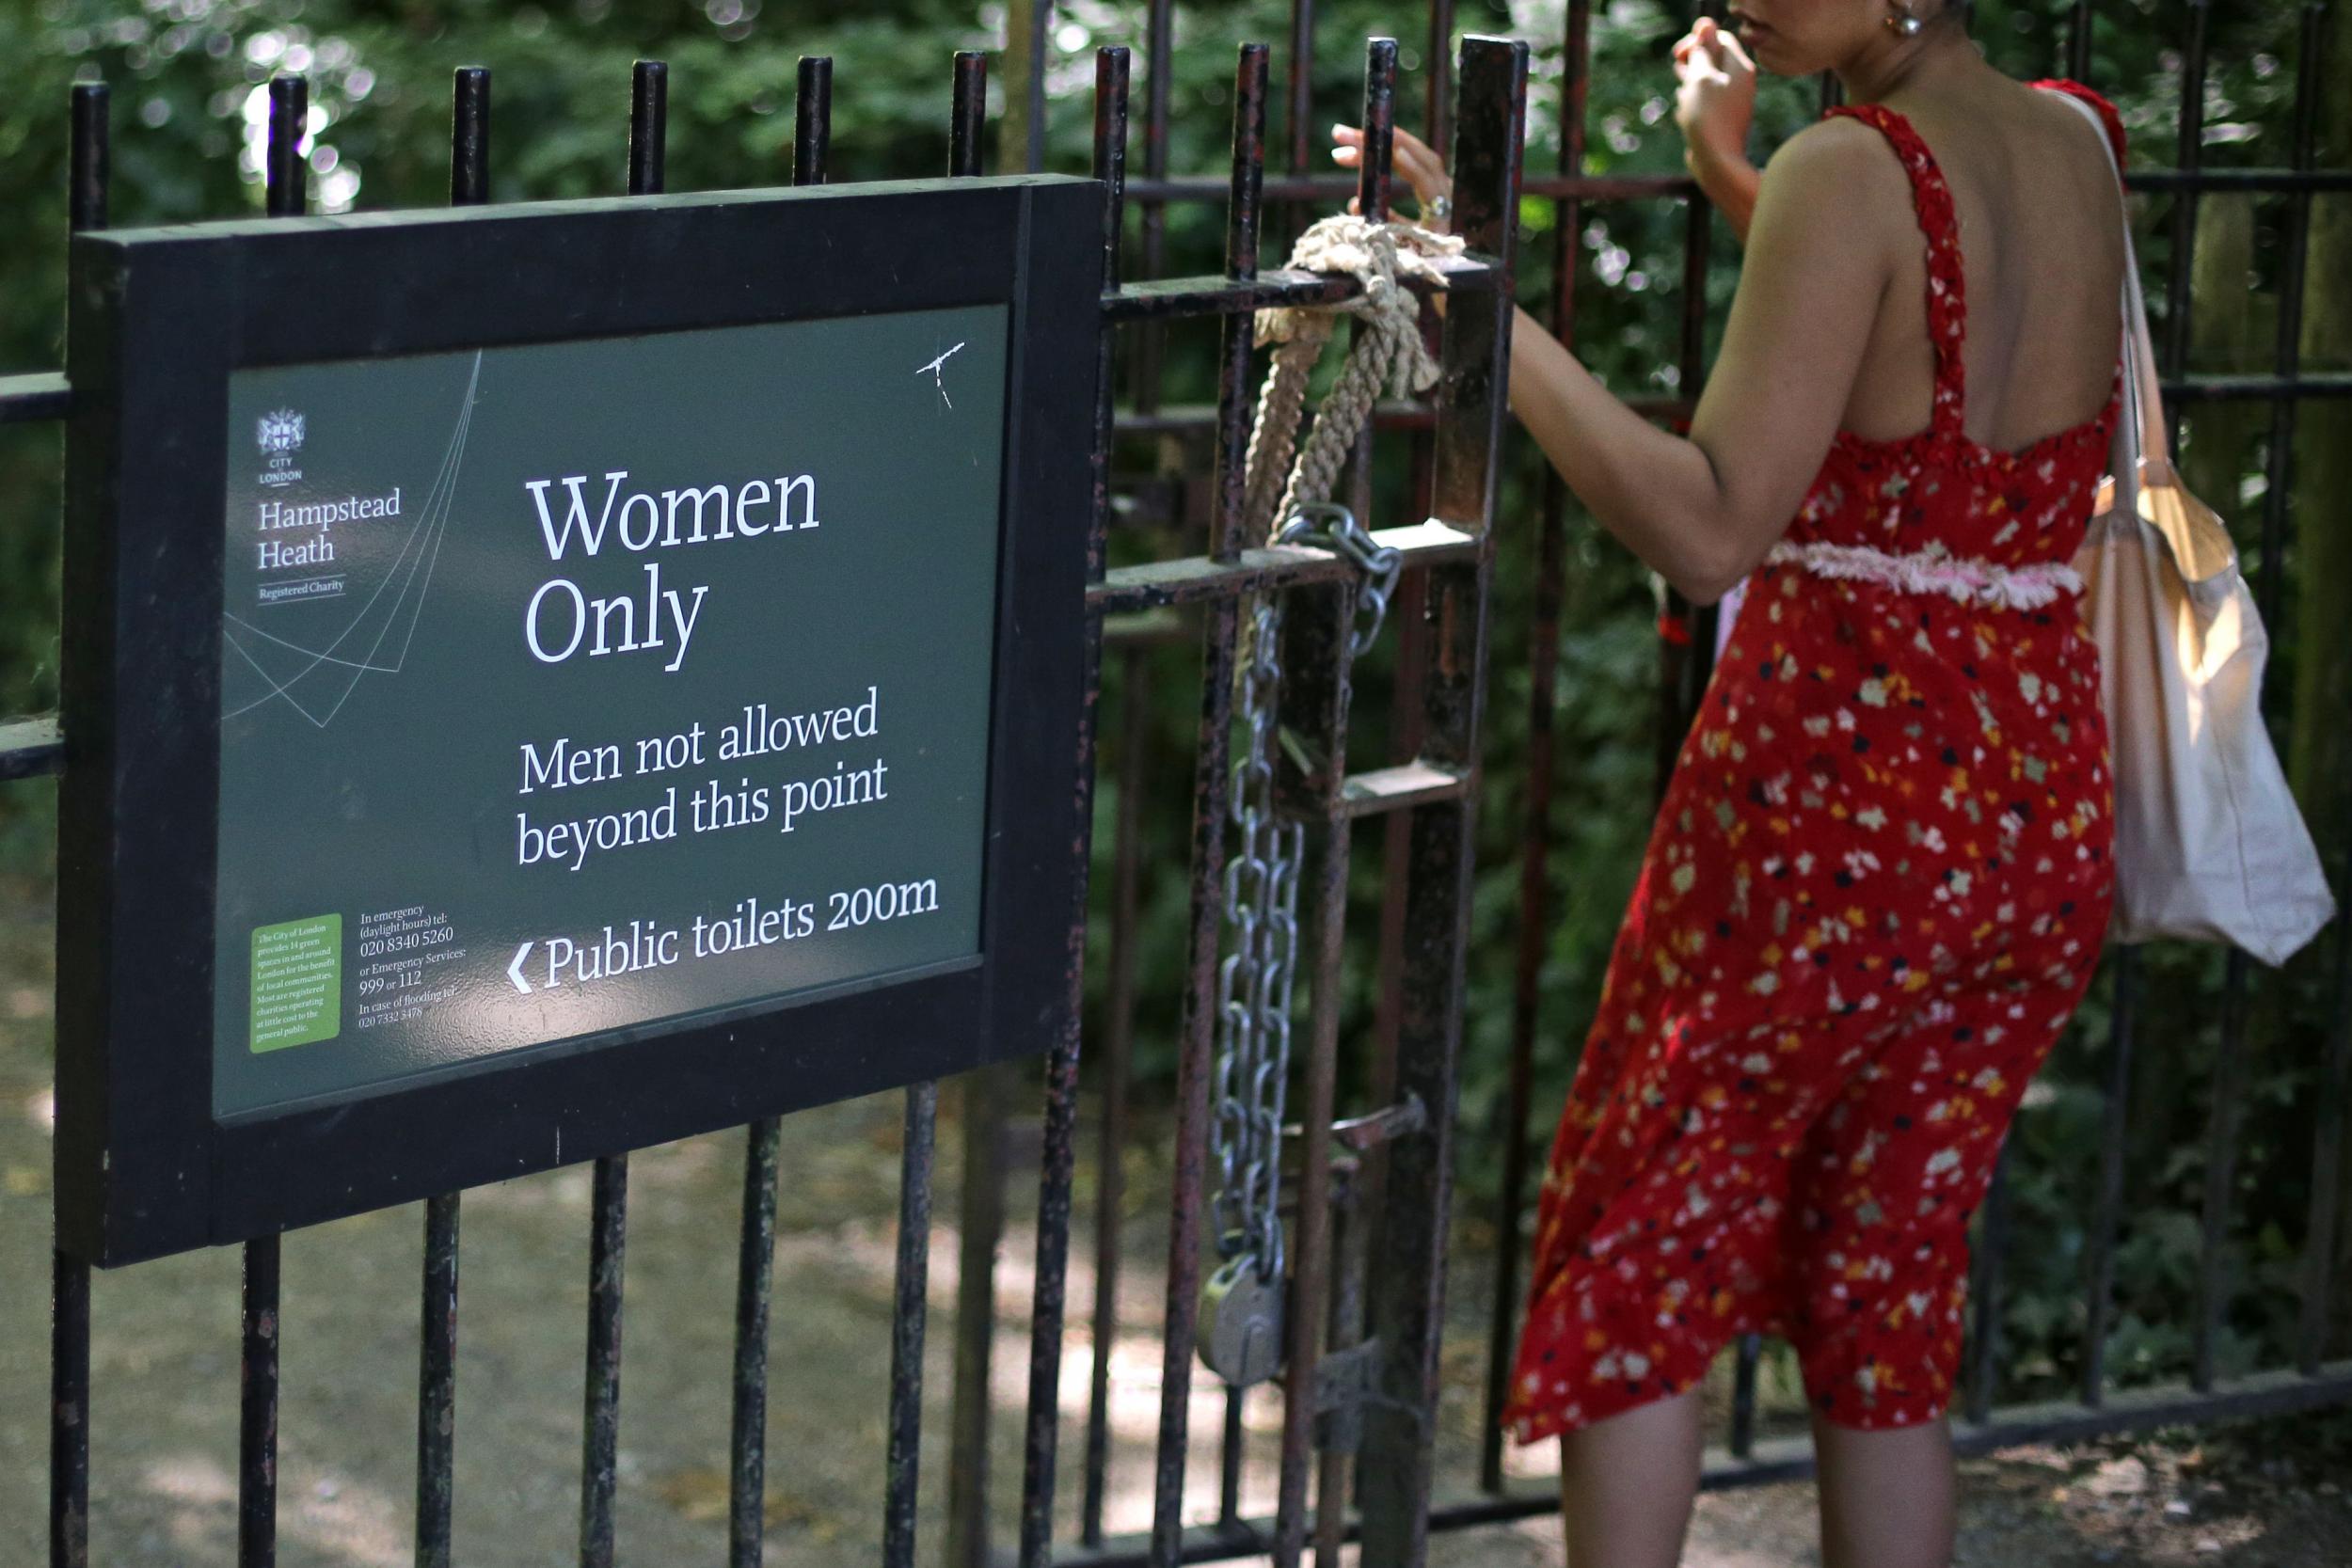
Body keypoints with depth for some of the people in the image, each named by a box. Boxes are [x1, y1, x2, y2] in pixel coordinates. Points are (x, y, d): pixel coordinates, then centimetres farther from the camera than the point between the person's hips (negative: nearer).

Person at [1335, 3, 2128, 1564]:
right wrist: (1730, 173, 26)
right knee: (1888, 1299, 17)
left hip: (1837, 789, -6)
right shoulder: (2076, 148, 4)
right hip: (2048, 805, 7)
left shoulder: (1851, 172, -17)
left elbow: (1711, 531, -22)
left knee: (1627, 1257, 11)